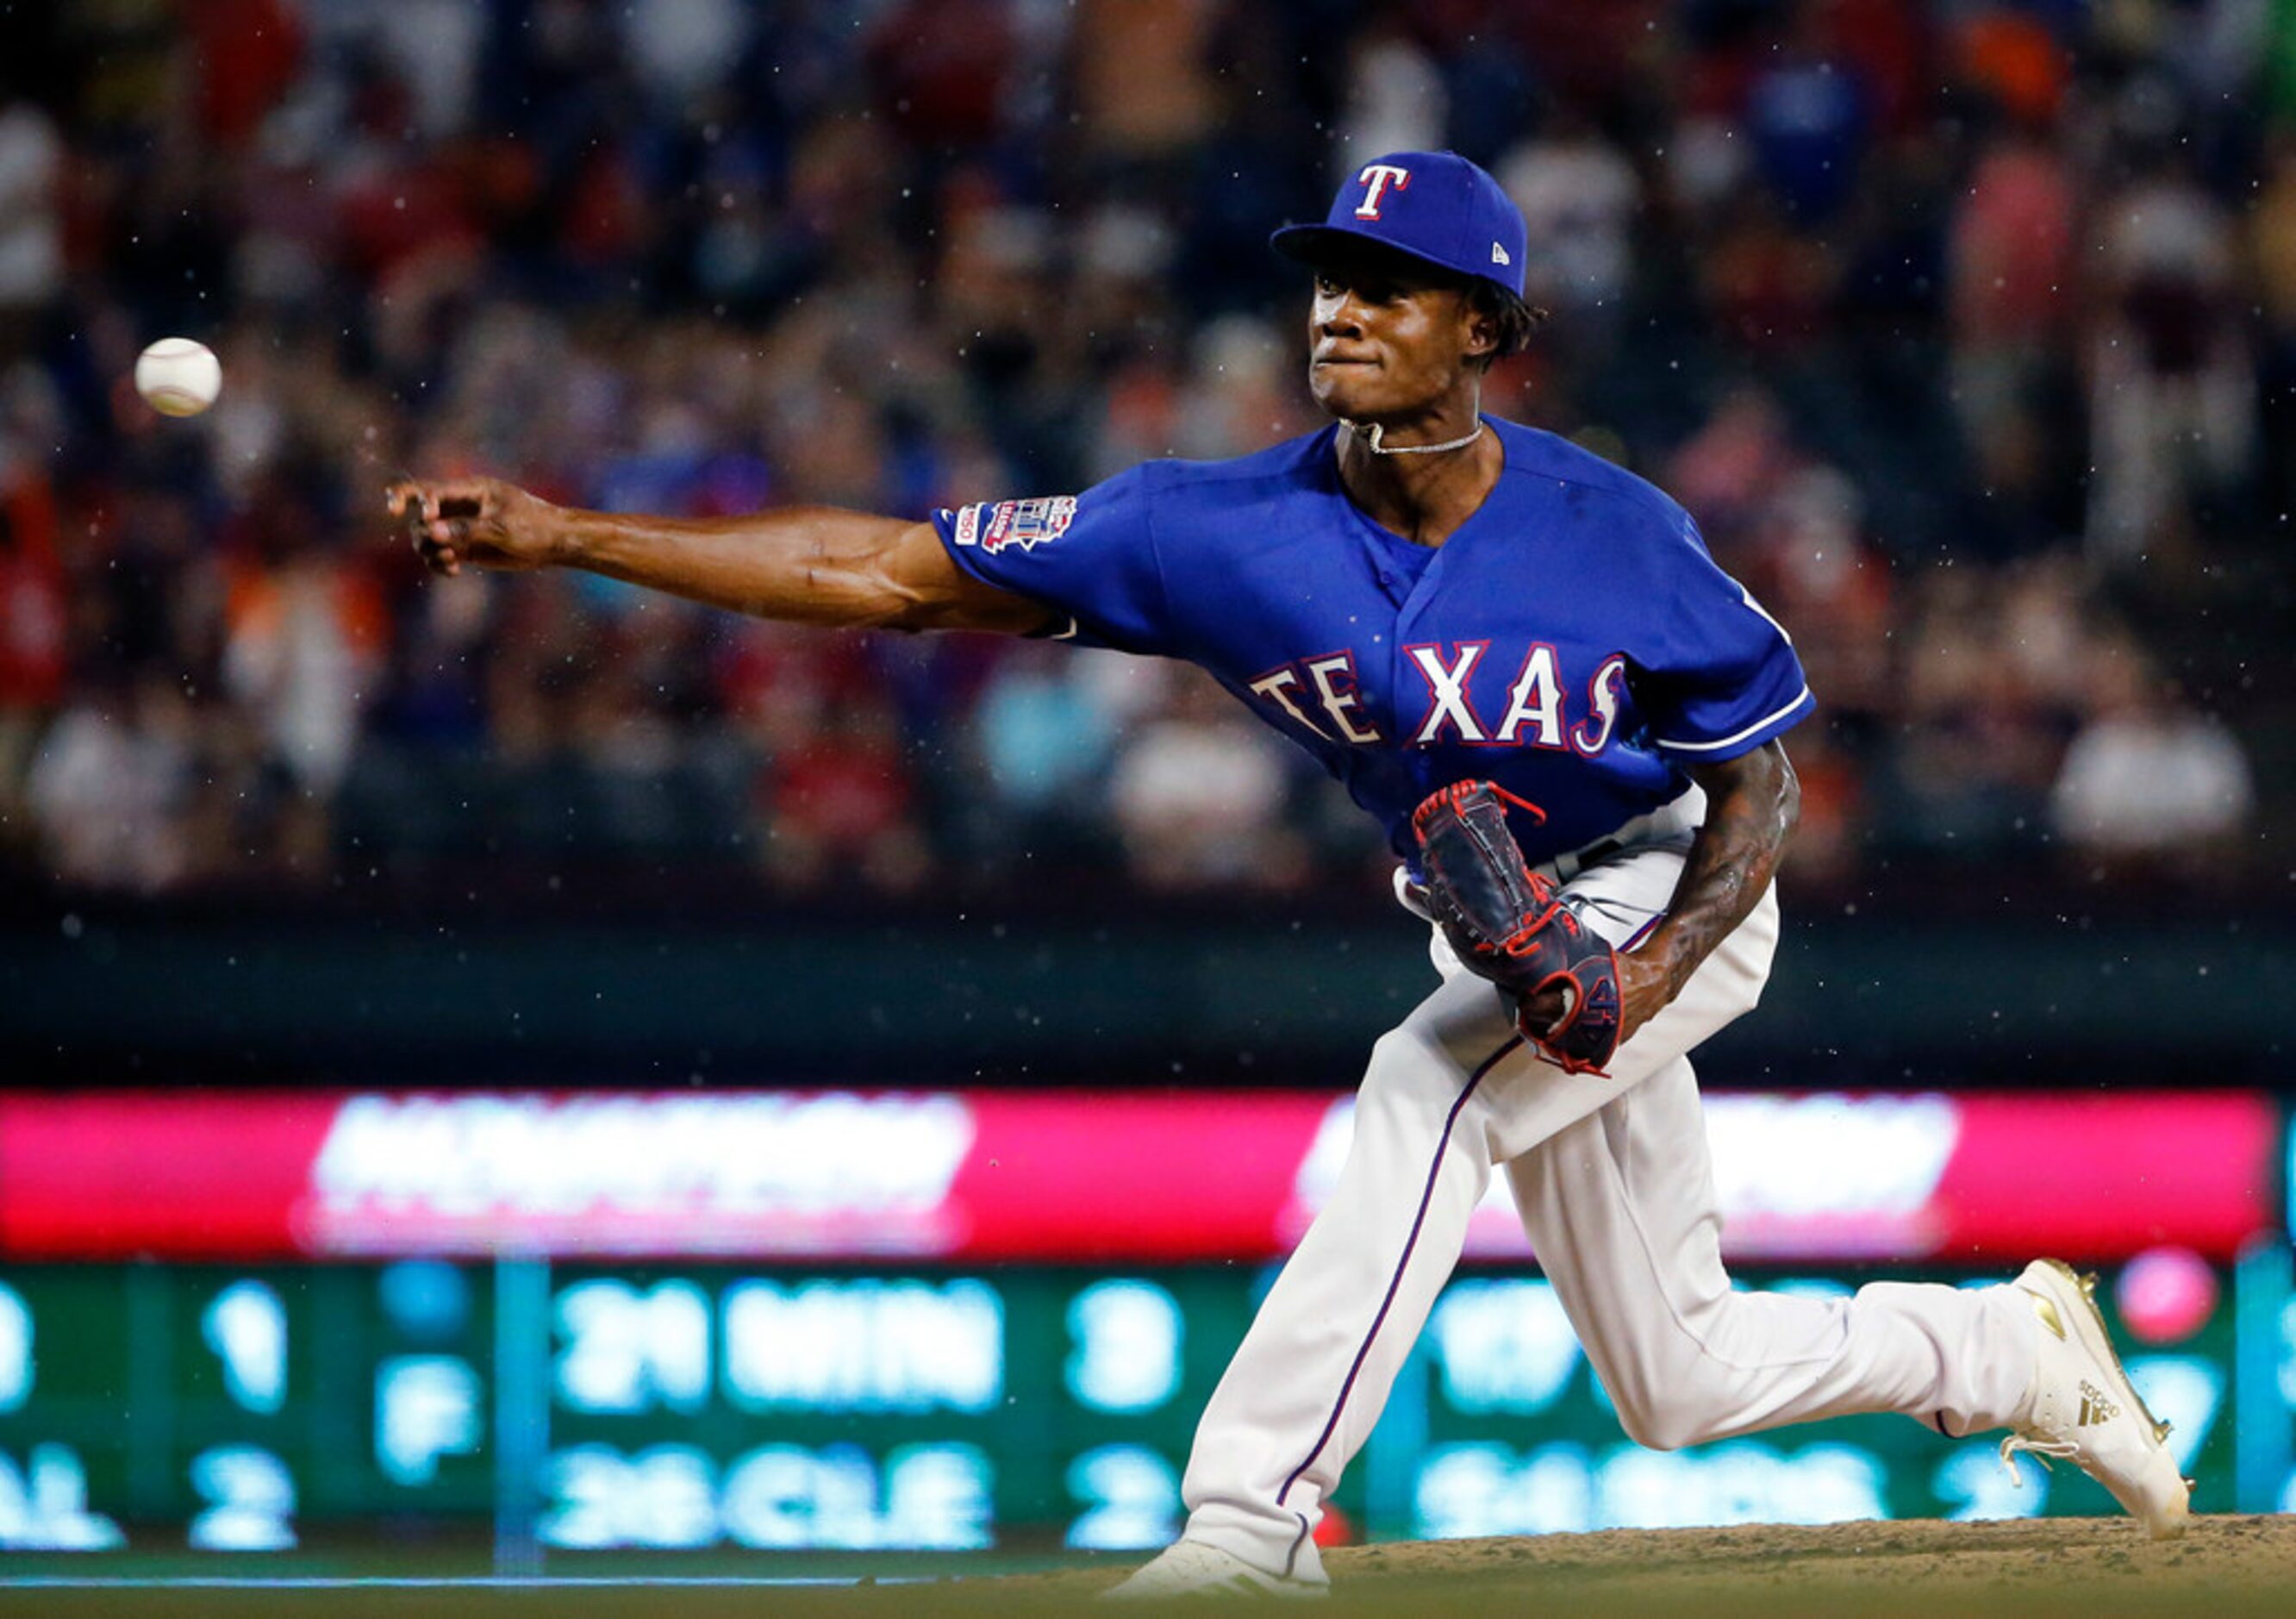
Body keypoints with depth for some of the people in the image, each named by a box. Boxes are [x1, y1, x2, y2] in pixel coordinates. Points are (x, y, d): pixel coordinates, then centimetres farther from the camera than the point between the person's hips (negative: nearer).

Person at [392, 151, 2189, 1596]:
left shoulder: (1614, 538, -24)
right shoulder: (1236, 529, -19)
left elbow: (1760, 773, -11)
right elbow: (896, 572, -21)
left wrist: (1660, 956, -31)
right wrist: (563, 535, -29)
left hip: (1669, 896, -5)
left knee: (1424, 1090, -32)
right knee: (1682, 1380, 11)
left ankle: (1251, 1522, -30)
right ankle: (2017, 1349, 37)